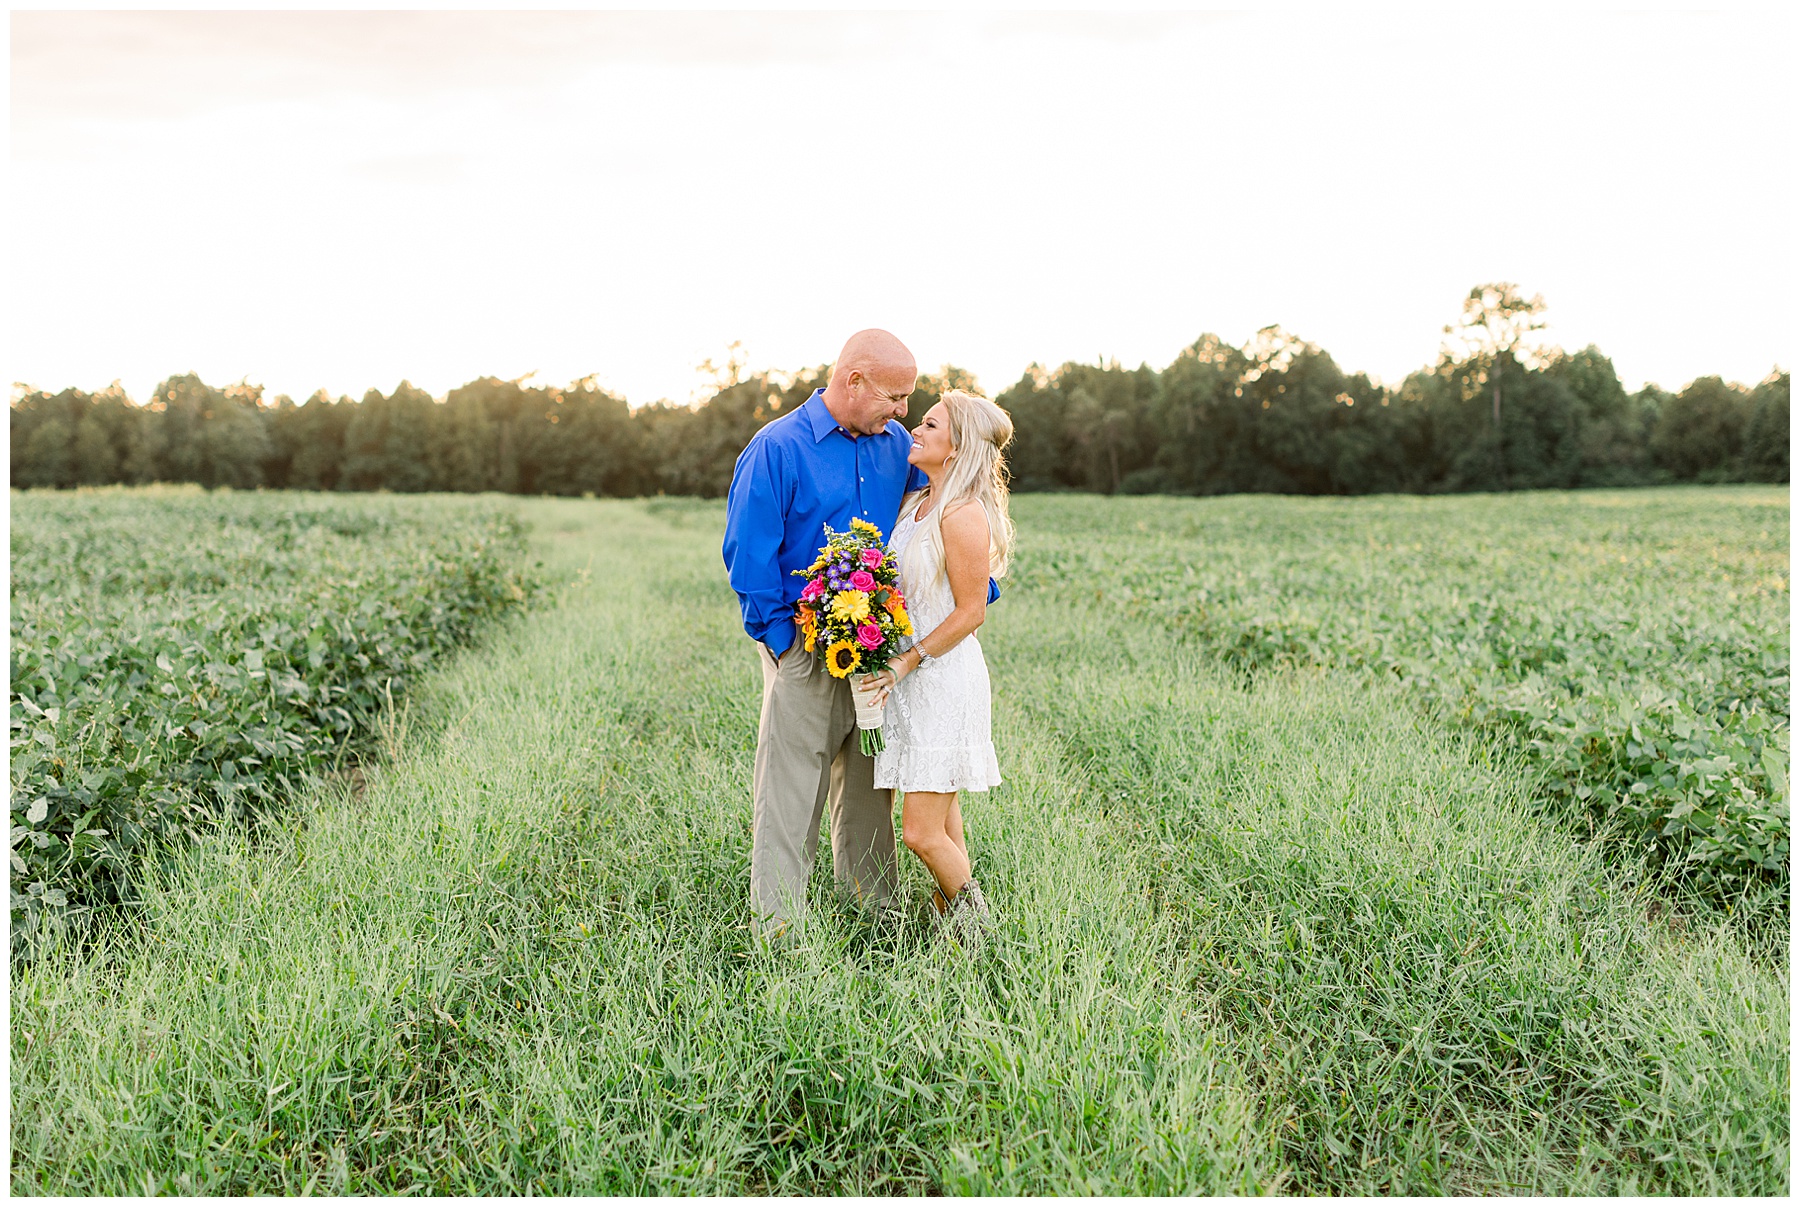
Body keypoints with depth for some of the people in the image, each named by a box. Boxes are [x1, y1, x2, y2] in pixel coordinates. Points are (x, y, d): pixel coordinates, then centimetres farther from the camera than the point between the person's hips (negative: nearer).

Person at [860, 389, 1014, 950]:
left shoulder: (965, 515, -16)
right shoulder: (915, 503, 11)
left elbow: (970, 613, -16)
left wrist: (904, 664, -16)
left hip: (945, 678, -9)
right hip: (909, 682, 9)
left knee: (923, 833, -7)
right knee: (944, 829, 15)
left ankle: (979, 940, 12)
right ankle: (951, 931, 24)